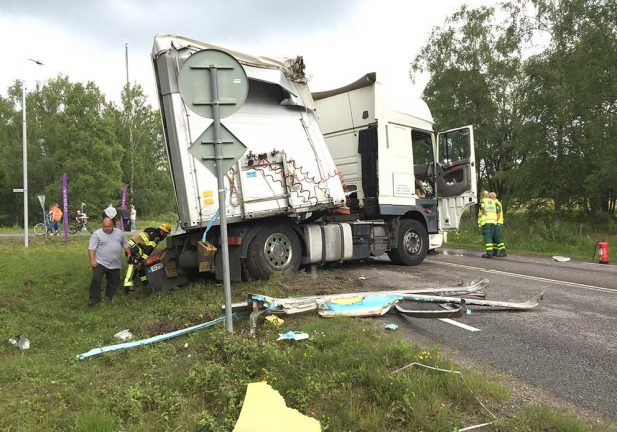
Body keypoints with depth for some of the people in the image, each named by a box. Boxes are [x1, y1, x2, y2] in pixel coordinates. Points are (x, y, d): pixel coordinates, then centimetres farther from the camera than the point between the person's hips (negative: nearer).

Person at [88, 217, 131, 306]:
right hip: (100, 263, -4)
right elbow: (91, 248, -12)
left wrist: (129, 254, 12)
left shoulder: (119, 233, 8)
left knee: (114, 282, 10)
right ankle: (94, 298, -7)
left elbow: (125, 244, 18)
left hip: (115, 264, 4)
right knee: (96, 279, -17)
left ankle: (108, 297, 26)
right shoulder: (97, 234, -6)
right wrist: (92, 260, -21)